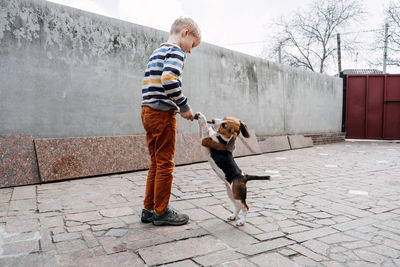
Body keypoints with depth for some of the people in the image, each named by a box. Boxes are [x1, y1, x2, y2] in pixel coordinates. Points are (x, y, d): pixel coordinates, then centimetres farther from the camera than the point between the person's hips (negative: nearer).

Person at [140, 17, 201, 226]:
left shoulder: (156, 53, 22)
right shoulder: (176, 51, -6)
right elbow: (169, 80, -24)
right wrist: (184, 107, -14)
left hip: (148, 112, 9)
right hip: (163, 114, -9)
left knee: (156, 163, 14)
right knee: (165, 163, 0)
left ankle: (149, 210, 21)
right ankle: (161, 212, 10)